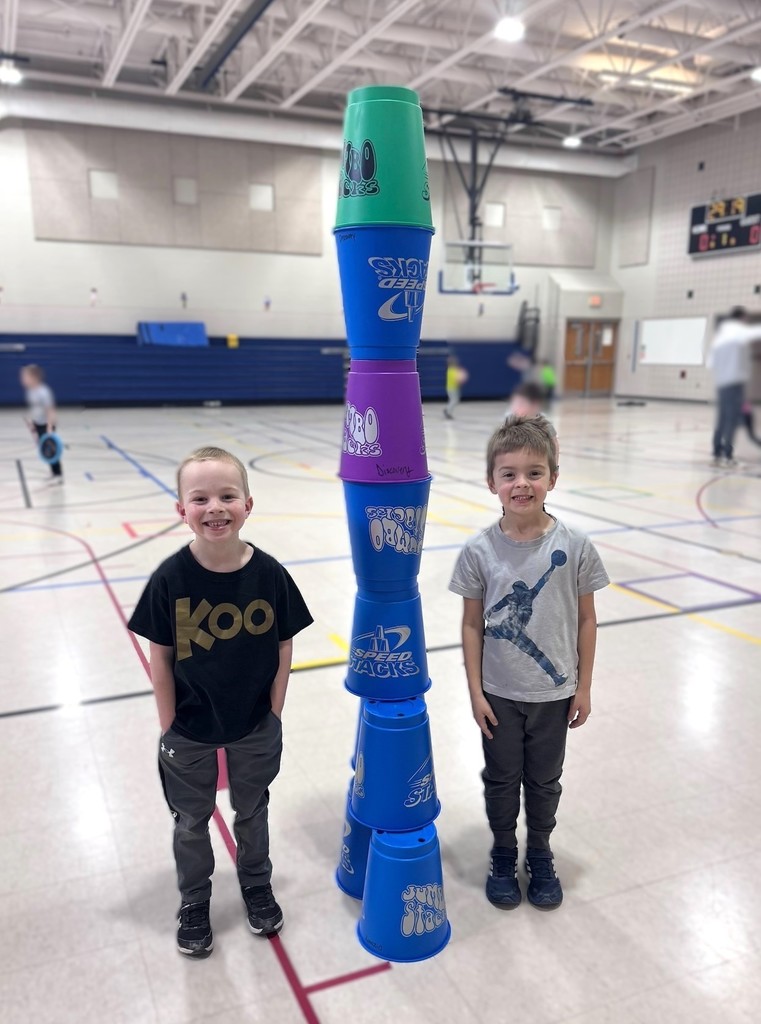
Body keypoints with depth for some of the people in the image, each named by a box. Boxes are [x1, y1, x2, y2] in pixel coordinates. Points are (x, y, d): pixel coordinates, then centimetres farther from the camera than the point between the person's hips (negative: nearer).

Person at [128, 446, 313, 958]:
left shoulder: (269, 573, -18)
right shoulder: (171, 577, -20)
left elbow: (284, 647, -7)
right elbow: (161, 656, -10)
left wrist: (274, 715, -4)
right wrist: (168, 725, -6)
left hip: (256, 726, 1)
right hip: (190, 729, 0)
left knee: (252, 810, 23)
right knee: (191, 820, 20)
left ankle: (257, 886, 49)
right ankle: (194, 903, 45)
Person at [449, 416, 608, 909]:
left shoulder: (574, 546, -14)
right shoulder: (480, 551, -14)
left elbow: (586, 619, -4)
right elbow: (472, 624, -5)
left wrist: (584, 687, 0)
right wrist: (475, 691, -4)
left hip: (554, 692, 0)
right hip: (499, 693, 0)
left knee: (544, 780, 18)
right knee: (501, 778, 17)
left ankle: (540, 856, 43)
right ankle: (504, 856, 41)